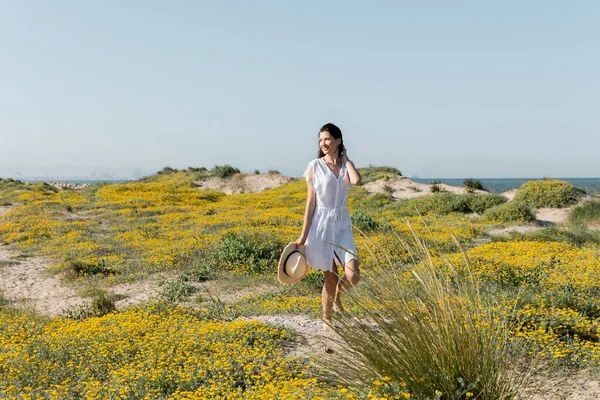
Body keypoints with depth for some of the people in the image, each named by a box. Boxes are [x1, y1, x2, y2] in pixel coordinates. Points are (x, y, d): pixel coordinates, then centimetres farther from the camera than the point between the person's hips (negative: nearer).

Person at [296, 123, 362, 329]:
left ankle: (336, 297, 22)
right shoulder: (315, 166, -3)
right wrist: (303, 235, -5)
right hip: (322, 224, -3)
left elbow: (357, 181, -19)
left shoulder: (346, 164, 6)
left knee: (353, 276, -11)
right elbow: (311, 202, -3)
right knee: (330, 277, 3)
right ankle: (326, 319, 23)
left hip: (342, 224, 3)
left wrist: (345, 158, -4)